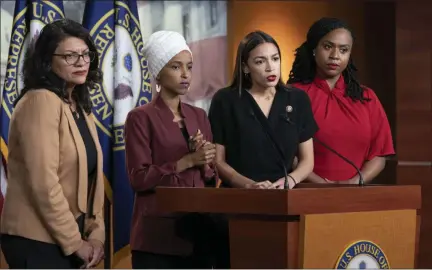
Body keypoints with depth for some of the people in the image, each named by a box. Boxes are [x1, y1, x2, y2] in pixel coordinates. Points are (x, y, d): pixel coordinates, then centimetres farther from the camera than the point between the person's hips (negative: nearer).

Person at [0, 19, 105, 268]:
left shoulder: (80, 107, 15)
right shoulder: (40, 101, -13)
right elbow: (43, 182, -20)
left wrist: (96, 235, 1)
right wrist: (74, 241, -14)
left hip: (68, 240, 9)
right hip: (38, 241, -9)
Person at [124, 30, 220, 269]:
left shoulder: (199, 116, 13)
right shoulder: (140, 118, -4)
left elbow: (212, 178, 14)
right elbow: (138, 178, -12)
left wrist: (203, 163, -7)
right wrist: (187, 162, -16)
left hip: (197, 231, 6)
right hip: (157, 235, -6)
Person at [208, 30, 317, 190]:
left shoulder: (298, 100, 10)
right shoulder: (225, 101, 2)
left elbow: (307, 160, 13)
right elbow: (217, 161, 2)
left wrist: (289, 180, -6)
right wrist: (249, 185, -12)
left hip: (284, 195, 3)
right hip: (240, 195, -2)